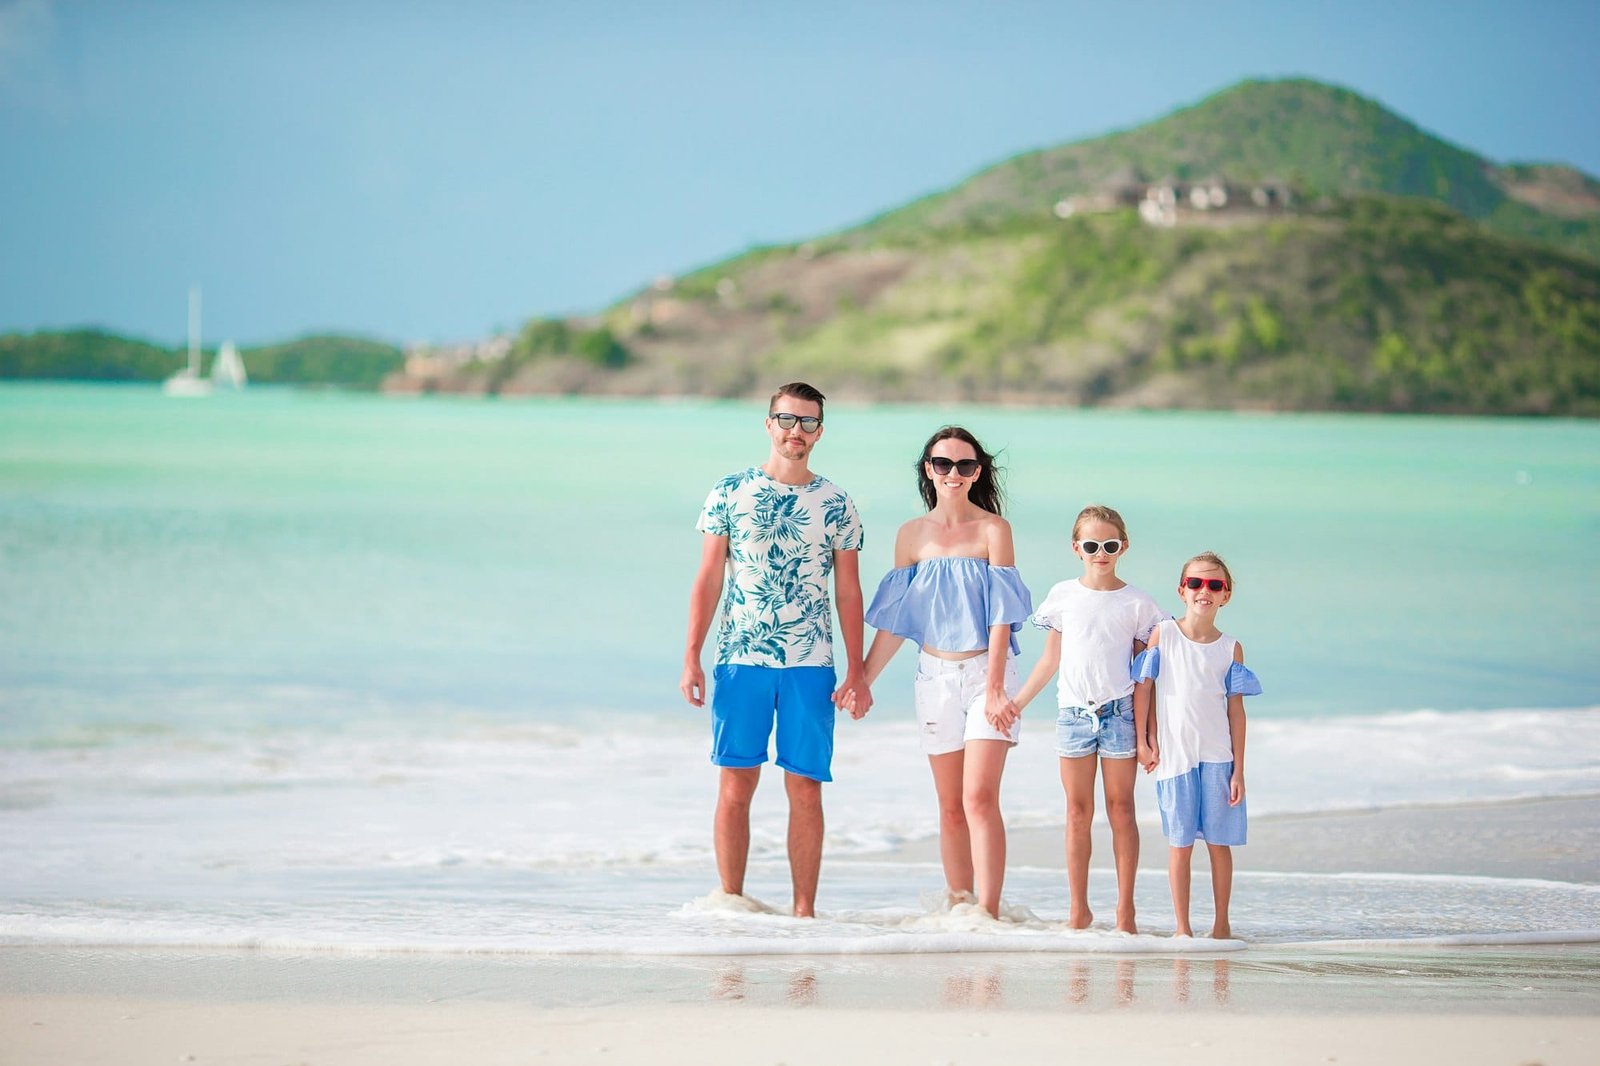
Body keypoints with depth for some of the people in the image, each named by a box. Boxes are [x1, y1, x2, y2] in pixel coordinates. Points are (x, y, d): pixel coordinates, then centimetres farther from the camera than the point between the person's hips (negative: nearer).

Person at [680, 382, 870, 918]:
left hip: (811, 665, 1)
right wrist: (691, 659, -2)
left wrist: (856, 672, 2)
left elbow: (848, 592, 9)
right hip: (740, 660, -1)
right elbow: (707, 580, 5)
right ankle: (731, 904, 5)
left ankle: (804, 910, 5)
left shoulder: (836, 505, 8)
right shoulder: (730, 493, 5)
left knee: (805, 788, 0)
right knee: (736, 783, -1)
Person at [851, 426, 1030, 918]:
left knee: (979, 799, -14)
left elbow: (1001, 613, -9)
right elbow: (894, 619, 10)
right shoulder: (912, 535, 5)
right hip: (935, 675, 4)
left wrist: (994, 688, -15)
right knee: (951, 807, 7)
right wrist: (863, 680, 8)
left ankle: (988, 914, -18)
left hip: (986, 671, -4)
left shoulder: (993, 529, -5)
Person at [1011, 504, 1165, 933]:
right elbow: (1050, 659, 14)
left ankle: (1125, 909, 6)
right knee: (1078, 812, 5)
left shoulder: (1137, 603, 2)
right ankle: (1078, 909, 10)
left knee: (1120, 809, 1)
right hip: (1073, 712, 2)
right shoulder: (1063, 596, 7)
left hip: (1119, 712, -2)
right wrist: (1015, 704, 9)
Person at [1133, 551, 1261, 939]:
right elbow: (1142, 686, 4)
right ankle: (1182, 927, 7)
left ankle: (1222, 924, 14)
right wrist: (1143, 741, -1)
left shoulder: (1231, 649, 3)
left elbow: (1236, 710, 4)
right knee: (1180, 842, 1)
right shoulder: (1163, 635, 1)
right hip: (1174, 756, -1)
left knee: (1219, 842, 4)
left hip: (1218, 757, 1)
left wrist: (1239, 769, 1)